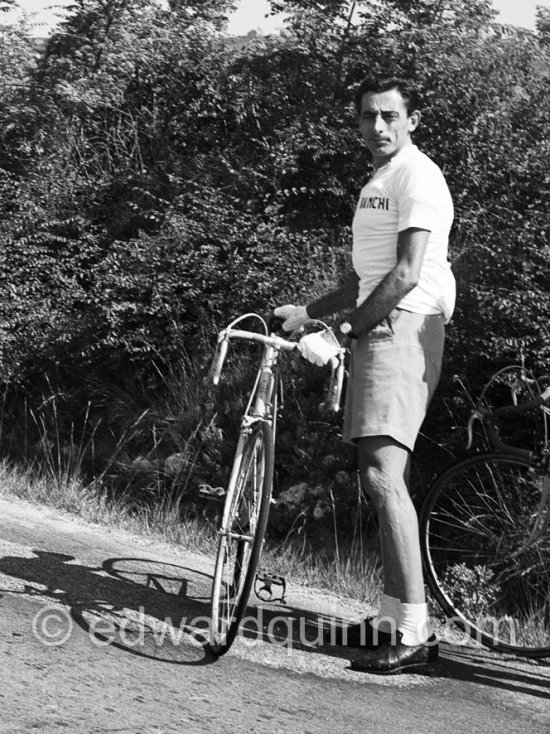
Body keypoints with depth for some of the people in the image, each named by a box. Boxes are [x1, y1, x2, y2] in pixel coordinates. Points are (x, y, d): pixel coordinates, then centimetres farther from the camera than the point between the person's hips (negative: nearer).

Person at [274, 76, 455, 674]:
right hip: (378, 333, 11)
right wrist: (307, 313, 22)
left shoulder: (417, 177, -8)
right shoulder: (379, 183, 25)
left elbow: (407, 274, -18)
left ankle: (412, 630, -22)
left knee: (383, 473, -20)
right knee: (380, 477, 11)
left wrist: (350, 327, -14)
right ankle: (392, 617, 17)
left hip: (403, 330, -11)